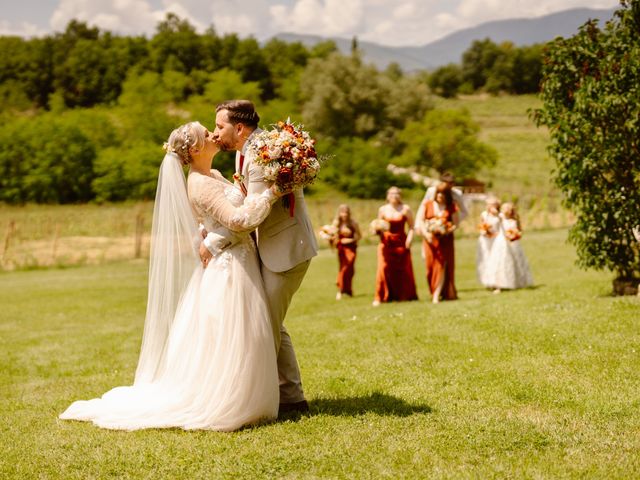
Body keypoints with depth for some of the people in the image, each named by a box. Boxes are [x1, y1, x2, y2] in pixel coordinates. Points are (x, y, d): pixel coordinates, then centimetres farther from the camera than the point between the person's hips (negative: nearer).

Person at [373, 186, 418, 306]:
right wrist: (378, 231, -8)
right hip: (386, 242, 0)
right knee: (383, 268, -9)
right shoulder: (383, 209, 6)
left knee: (404, 269, 1)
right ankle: (380, 297, -5)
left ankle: (406, 296, 14)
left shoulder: (405, 209, 1)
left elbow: (411, 227, 1)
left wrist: (409, 239, -12)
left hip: (401, 242, 0)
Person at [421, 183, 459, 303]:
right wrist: (425, 233, -12)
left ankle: (437, 295, -10)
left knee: (441, 266, -8)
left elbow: (456, 224, 0)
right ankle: (433, 292, 11)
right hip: (430, 240, 2)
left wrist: (448, 230, -19)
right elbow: (421, 221, 4)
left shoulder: (451, 207, 2)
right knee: (430, 267, -1)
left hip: (445, 240, -2)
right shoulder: (427, 204, 7)